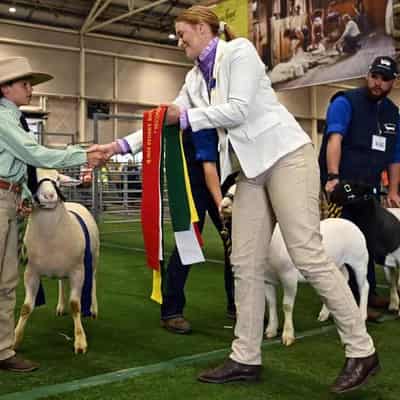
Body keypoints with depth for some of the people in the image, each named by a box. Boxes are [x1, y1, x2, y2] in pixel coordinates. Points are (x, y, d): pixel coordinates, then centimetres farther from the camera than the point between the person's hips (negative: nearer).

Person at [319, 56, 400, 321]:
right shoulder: (346, 102, -8)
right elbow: (334, 138, -24)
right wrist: (333, 177, -37)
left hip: (370, 187, 7)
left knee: (369, 239, 15)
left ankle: (369, 293, 29)